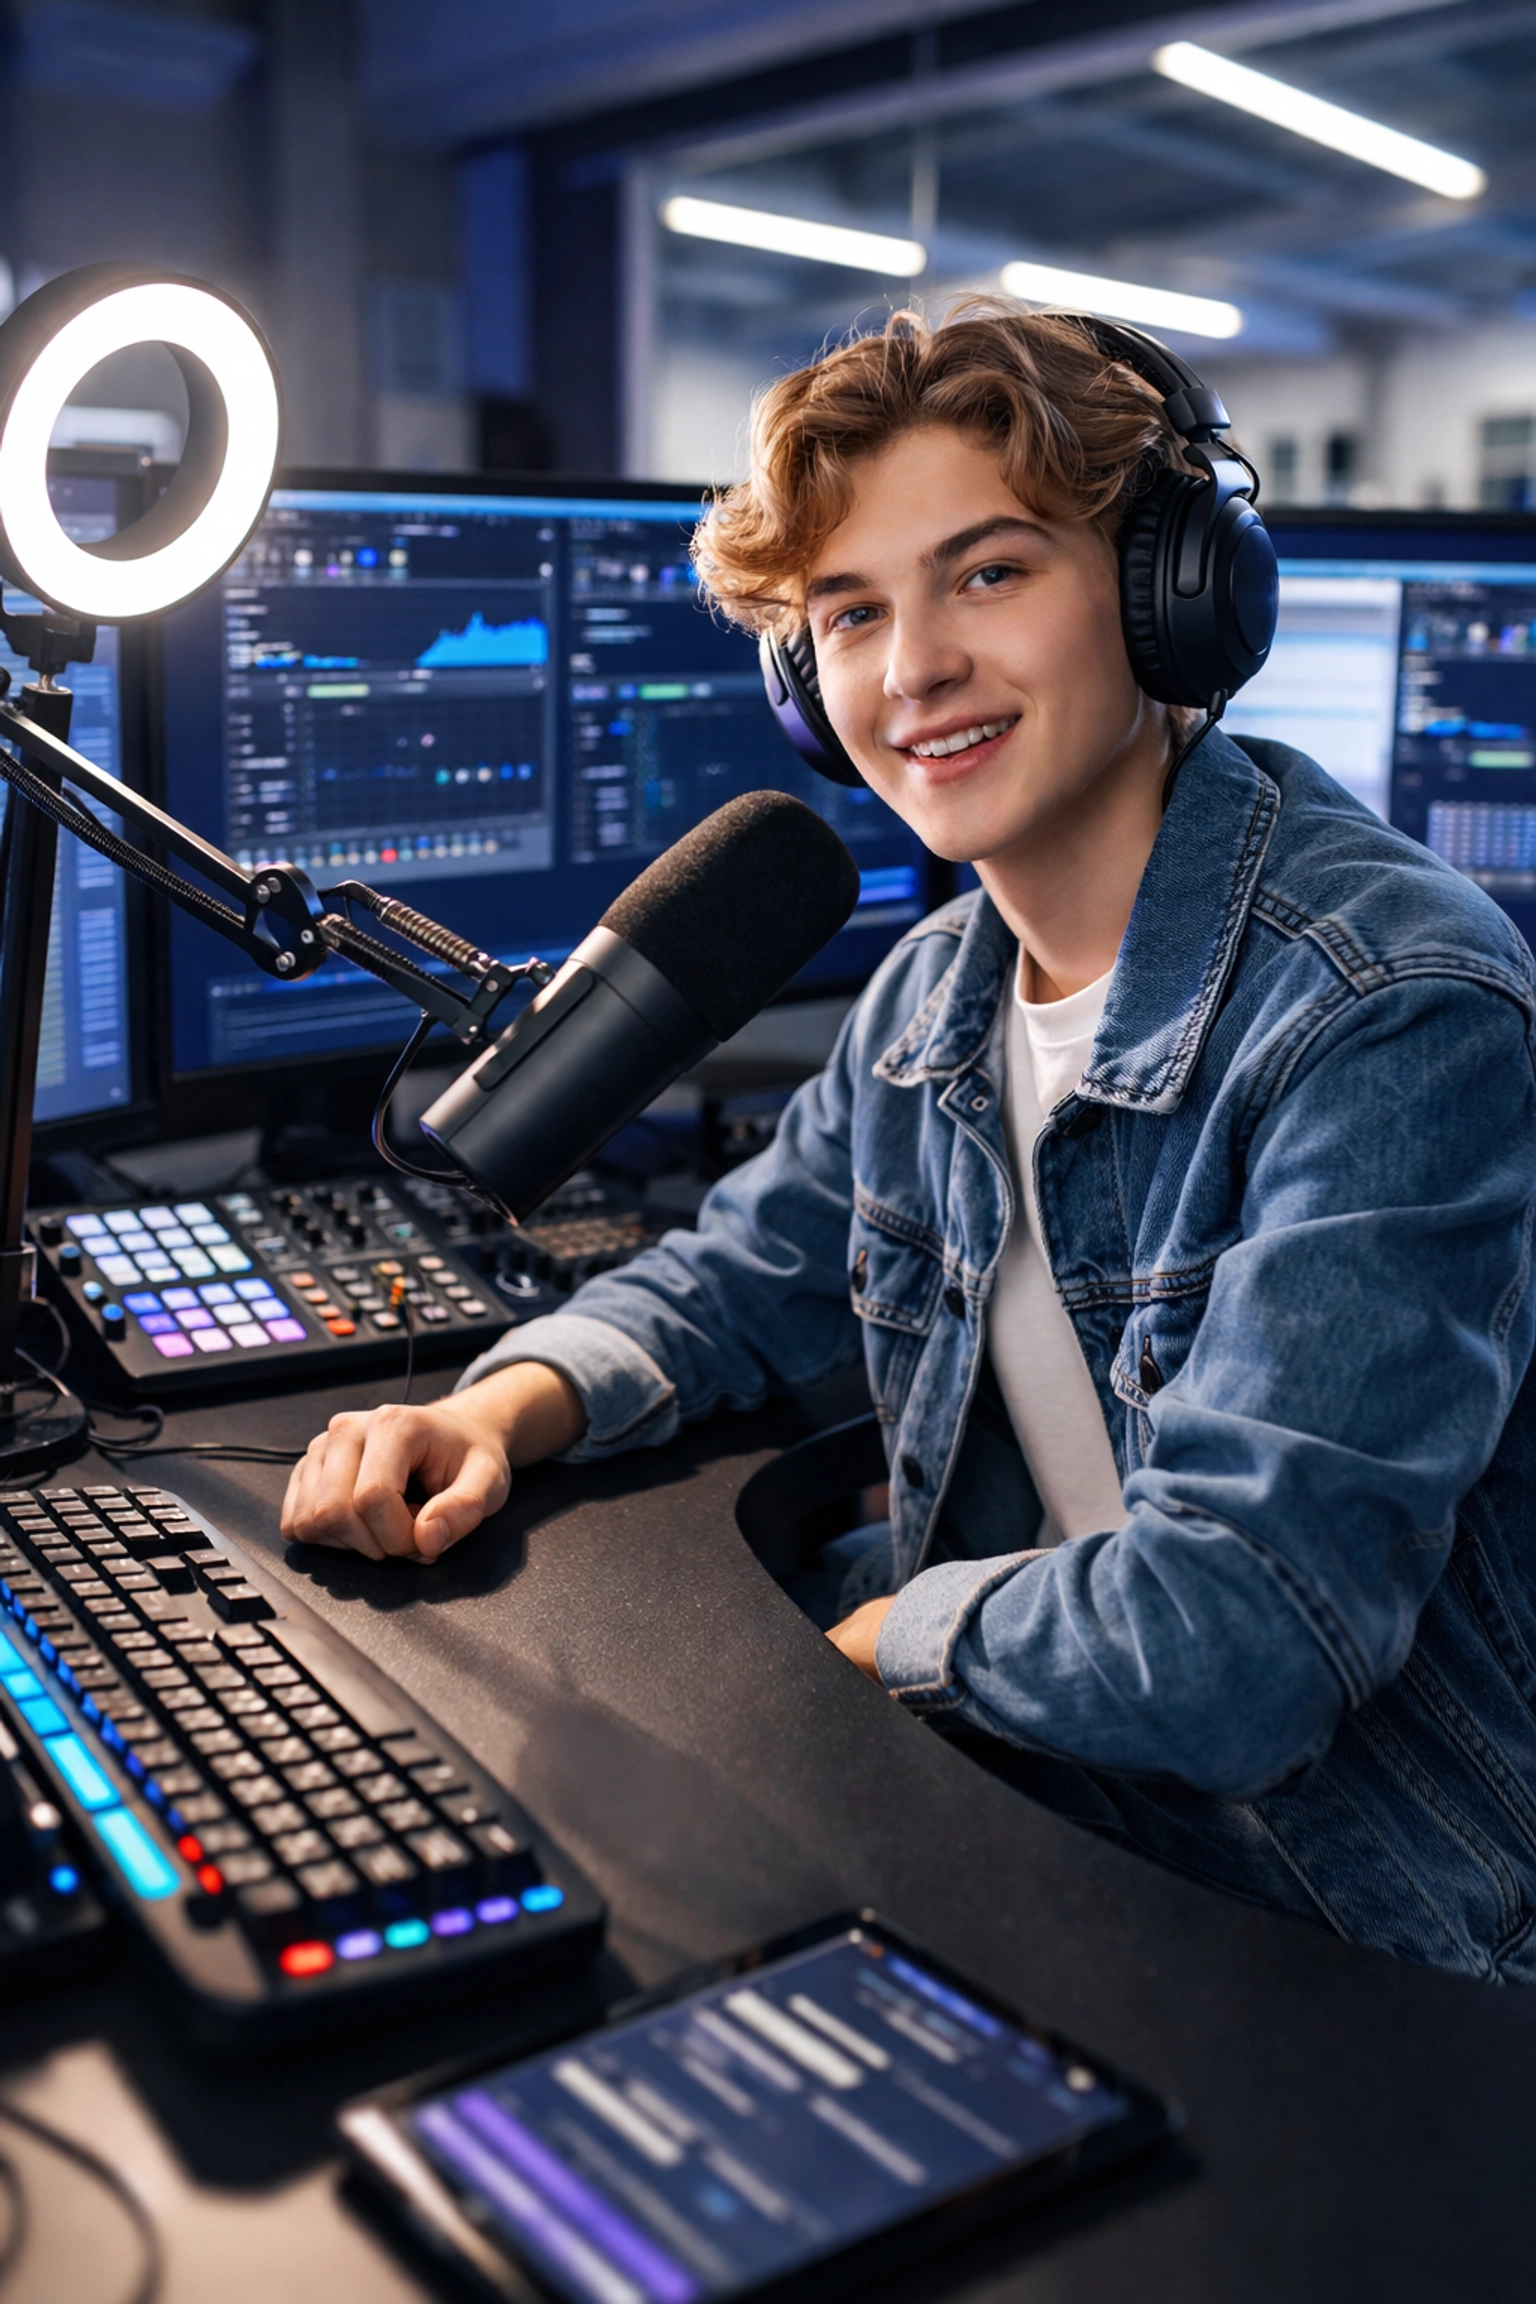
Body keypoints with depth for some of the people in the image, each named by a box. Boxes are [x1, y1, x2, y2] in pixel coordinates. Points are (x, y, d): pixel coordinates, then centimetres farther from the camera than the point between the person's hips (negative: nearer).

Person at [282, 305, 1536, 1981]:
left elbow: (1233, 1639, -31)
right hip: (1016, 1824, 7)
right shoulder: (934, 995, 2)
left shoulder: (1398, 1019, -25)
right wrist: (497, 1410, -6)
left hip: (1366, 1964, -6)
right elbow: (740, 1281, 15)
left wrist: (883, 1630, -13)